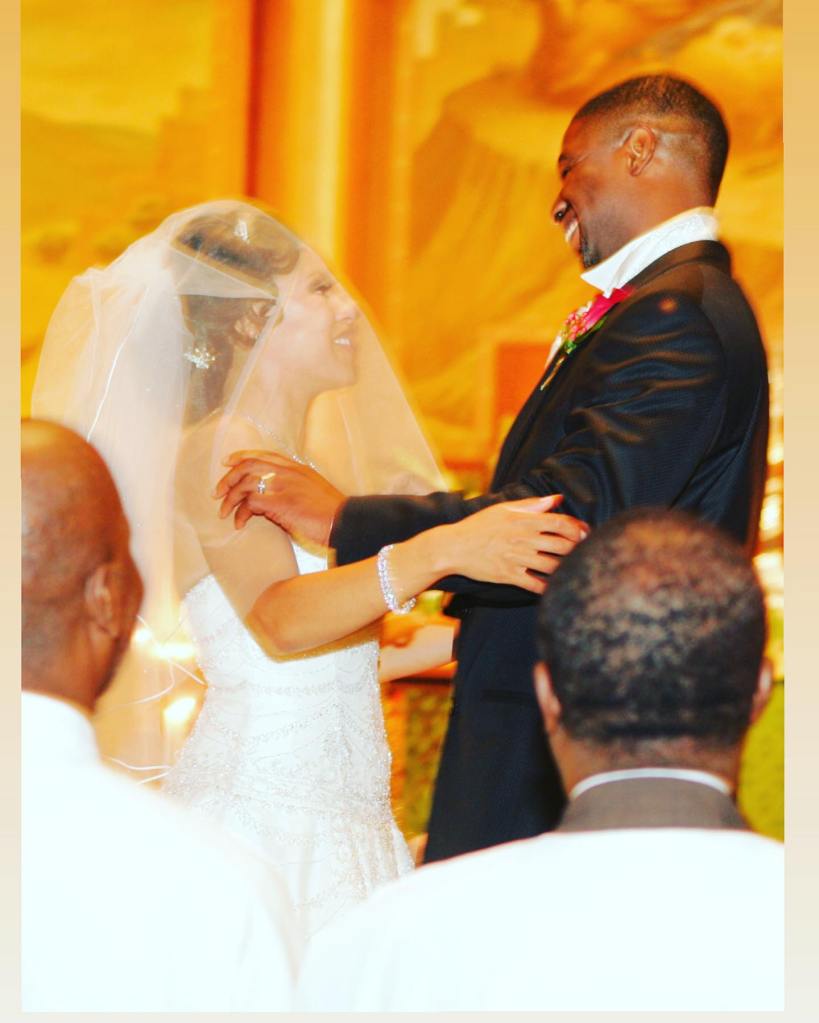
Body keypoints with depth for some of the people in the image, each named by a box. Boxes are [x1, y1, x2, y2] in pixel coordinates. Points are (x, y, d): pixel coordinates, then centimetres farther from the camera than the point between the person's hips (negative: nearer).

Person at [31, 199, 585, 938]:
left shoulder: (310, 454, 15)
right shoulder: (216, 451, -12)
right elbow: (282, 621, -30)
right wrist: (442, 550, -41)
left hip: (338, 817, 8)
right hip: (258, 818, -8)